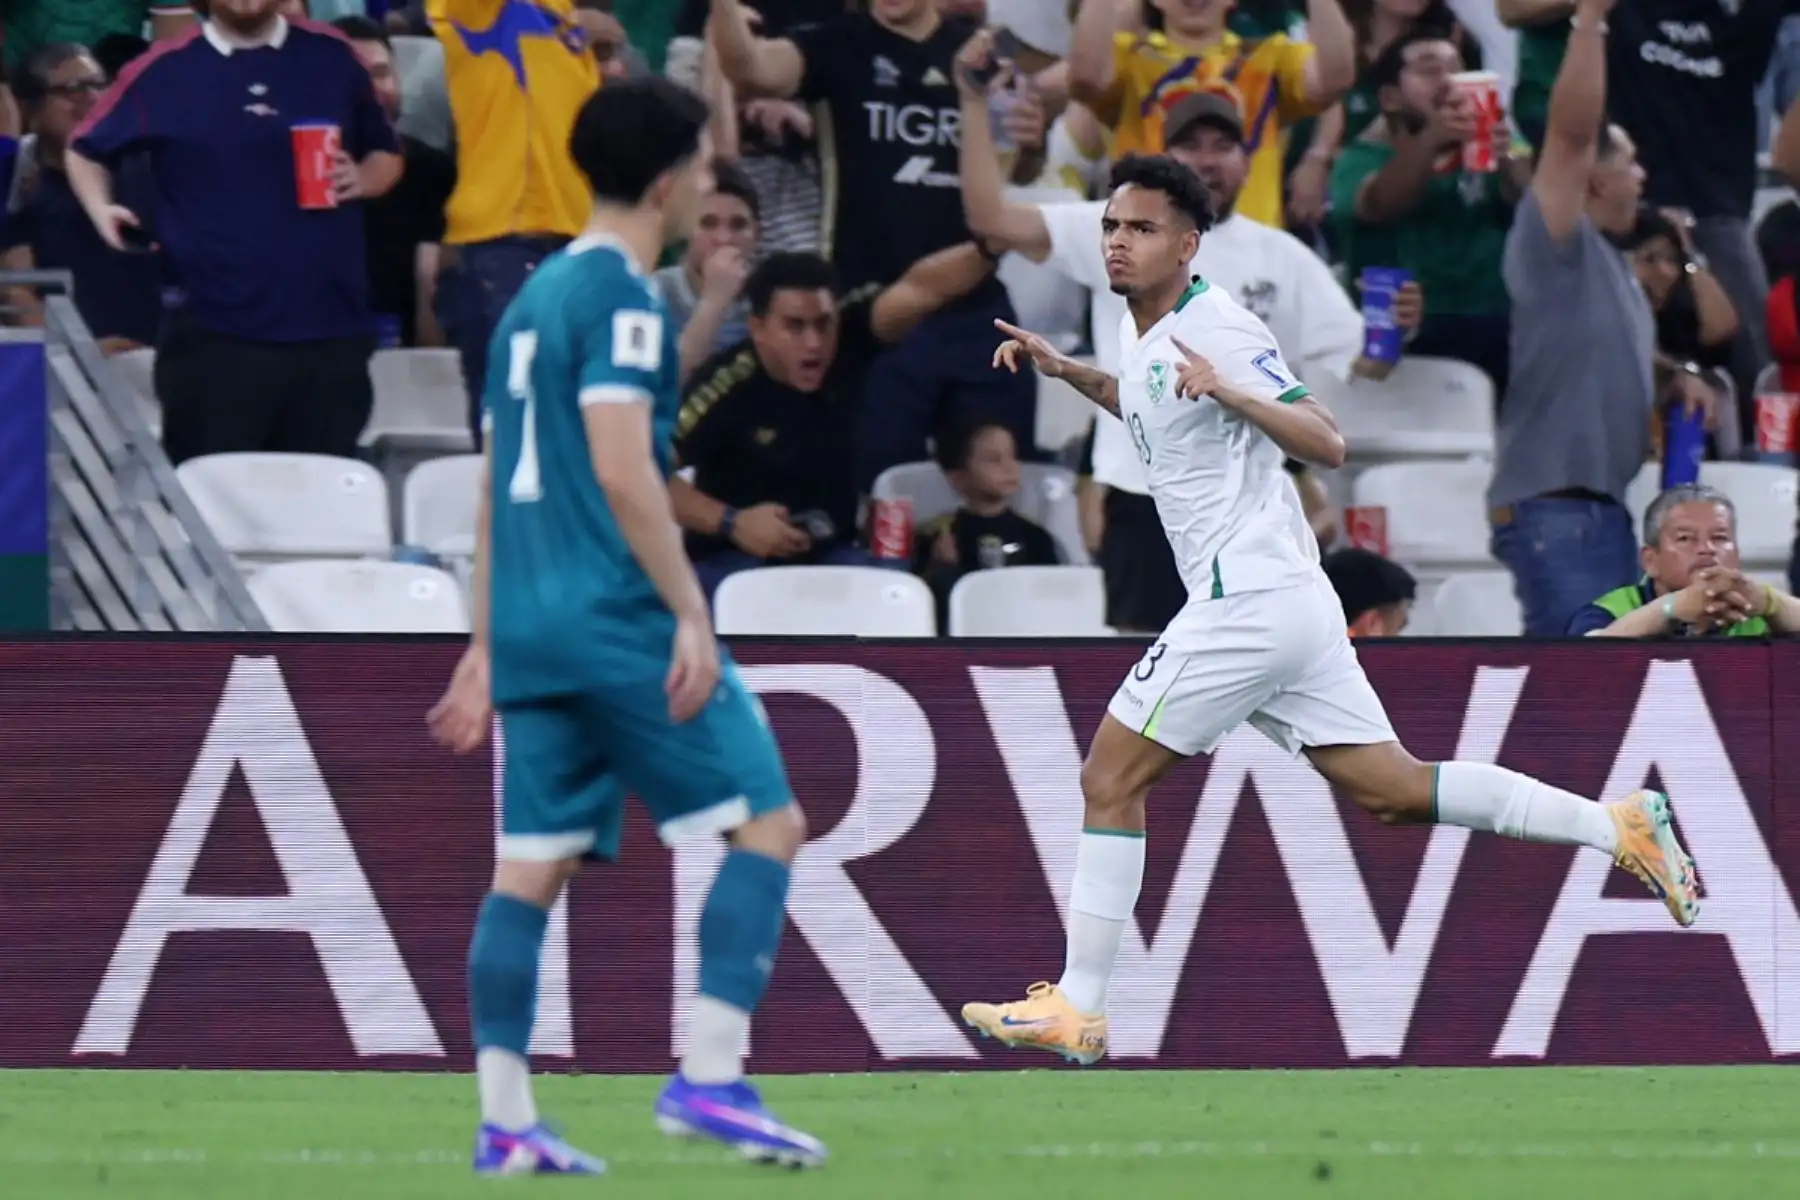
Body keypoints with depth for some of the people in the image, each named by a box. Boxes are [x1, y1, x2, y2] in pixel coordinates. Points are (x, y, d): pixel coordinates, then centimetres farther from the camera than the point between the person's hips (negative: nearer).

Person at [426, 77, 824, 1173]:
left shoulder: (535, 298, 18)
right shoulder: (622, 298, -9)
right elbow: (622, 469, -19)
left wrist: (488, 647, 24)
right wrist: (691, 612, -17)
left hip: (530, 628, 9)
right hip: (619, 621, -9)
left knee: (532, 866, 7)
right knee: (768, 822, -3)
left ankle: (505, 1121, 3)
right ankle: (710, 1076, -11)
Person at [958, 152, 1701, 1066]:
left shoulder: (1218, 329, -12)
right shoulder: (1140, 333, 15)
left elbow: (1328, 446, -18)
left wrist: (1231, 391, -31)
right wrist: (1066, 372, 24)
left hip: (1248, 603, -10)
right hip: (1287, 605, 10)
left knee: (1110, 781, -5)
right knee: (1393, 792, 8)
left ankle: (1076, 1011, -3)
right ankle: (1618, 826, 7)